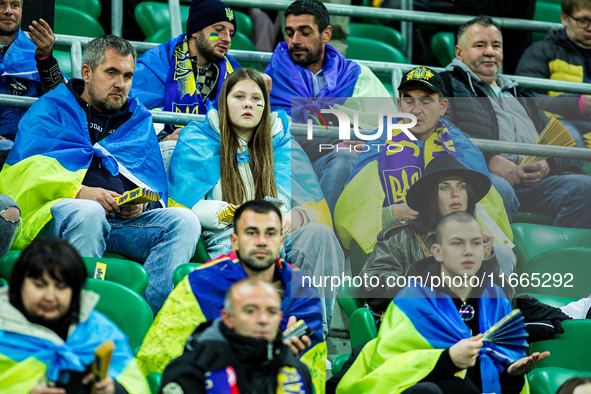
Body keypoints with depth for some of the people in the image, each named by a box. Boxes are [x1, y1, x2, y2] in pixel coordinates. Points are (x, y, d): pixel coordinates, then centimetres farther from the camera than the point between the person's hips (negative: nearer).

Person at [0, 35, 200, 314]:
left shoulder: (139, 120, 28)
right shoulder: (51, 109, 15)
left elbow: (155, 185, 21)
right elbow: (27, 170, -1)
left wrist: (140, 204, -4)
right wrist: (79, 192, -17)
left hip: (128, 218, 4)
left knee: (184, 221, -23)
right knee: (88, 214, -39)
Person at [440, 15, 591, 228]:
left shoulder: (520, 95, 37)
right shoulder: (448, 83, 19)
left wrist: (547, 164, 3)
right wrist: (489, 159, -14)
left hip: (534, 181, 5)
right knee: (499, 189, -41)